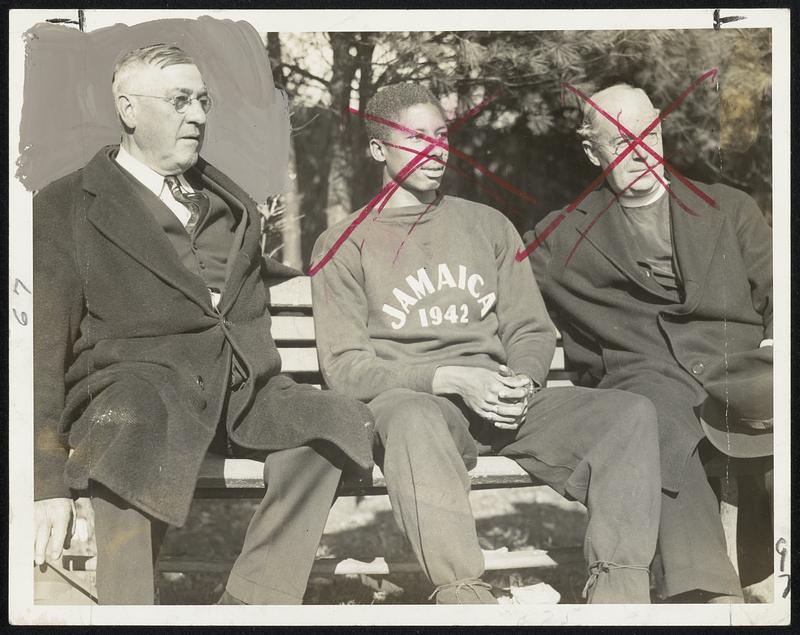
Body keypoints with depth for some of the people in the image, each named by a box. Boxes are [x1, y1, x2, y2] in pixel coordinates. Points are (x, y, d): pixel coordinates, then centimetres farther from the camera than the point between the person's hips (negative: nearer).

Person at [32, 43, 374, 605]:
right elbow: (43, 349, -2)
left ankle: (250, 606, -23)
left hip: (241, 390, 5)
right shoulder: (67, 207, 6)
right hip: (137, 384, -5)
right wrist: (49, 485, -12)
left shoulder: (230, 203, 24)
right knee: (131, 439, -40)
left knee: (342, 420, -25)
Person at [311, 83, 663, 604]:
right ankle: (462, 591, -45)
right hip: (410, 400, -4)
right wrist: (452, 379, -13)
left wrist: (521, 380, -7)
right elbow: (344, 367, 0)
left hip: (504, 403, 4)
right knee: (413, 419, -41)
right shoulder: (344, 246, 9)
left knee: (632, 413, -21)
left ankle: (618, 586, -31)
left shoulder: (488, 225, 22)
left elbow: (533, 331, 18)